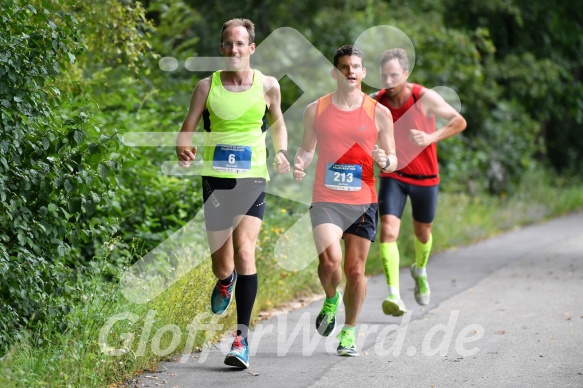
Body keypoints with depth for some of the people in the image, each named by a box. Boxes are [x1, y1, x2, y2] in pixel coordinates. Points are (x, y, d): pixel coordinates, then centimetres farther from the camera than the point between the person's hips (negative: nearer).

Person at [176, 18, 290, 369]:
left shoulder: (268, 86, 1)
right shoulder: (207, 86, 0)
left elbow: (278, 122, 19)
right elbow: (188, 128, 2)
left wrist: (281, 152, 2)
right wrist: (184, 151, -20)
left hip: (253, 179, -1)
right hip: (216, 179, 1)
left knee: (244, 251, -19)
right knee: (222, 264, 6)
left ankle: (243, 335, -16)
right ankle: (225, 281, 47)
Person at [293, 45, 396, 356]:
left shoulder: (379, 113, 3)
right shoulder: (316, 110, 5)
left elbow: (392, 159, 8)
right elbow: (307, 148, 16)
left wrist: (385, 161, -16)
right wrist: (299, 164, -6)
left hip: (363, 202, 1)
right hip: (326, 200, 0)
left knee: (355, 269, 3)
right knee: (329, 261, -18)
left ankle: (349, 331, 20)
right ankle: (331, 299, 16)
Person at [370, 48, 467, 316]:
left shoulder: (425, 98, -17)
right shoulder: (375, 102, -10)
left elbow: (460, 122, -10)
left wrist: (431, 138, -24)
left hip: (424, 178, 0)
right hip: (392, 176, 0)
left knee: (422, 233, 17)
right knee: (388, 230, -20)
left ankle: (420, 272, 50)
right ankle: (394, 295, -24)